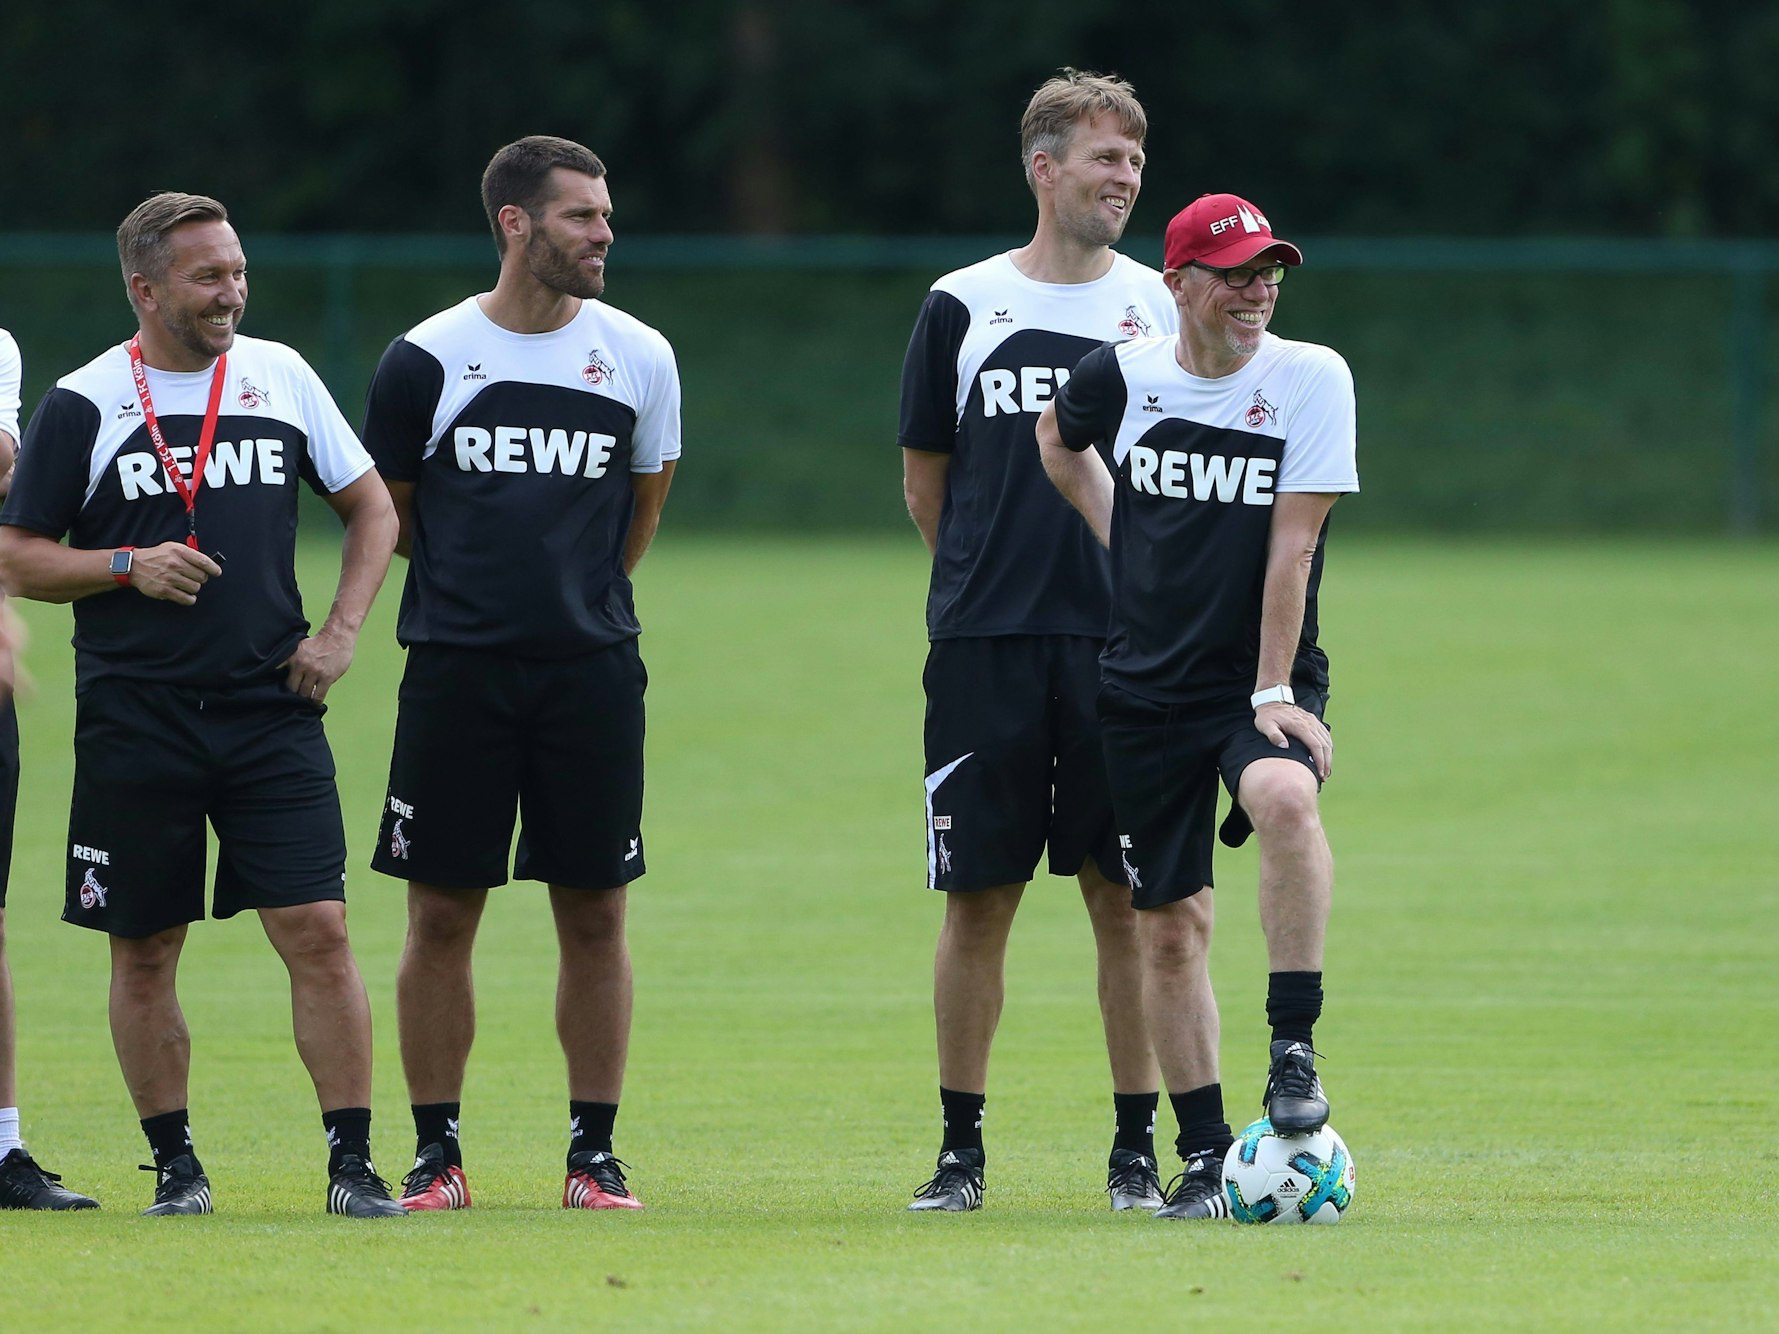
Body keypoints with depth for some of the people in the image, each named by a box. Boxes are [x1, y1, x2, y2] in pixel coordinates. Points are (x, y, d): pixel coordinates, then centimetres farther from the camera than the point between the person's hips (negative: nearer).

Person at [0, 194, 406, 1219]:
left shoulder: (282, 376, 8)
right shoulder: (84, 405, 0)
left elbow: (372, 505, 17)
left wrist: (341, 632, 5)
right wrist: (129, 567, -13)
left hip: (272, 712, 1)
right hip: (134, 722, -1)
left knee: (319, 932, -8)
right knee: (144, 956, 4)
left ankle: (352, 1163, -5)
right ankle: (177, 1164, 16)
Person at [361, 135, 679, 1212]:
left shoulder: (640, 357, 4)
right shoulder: (429, 358, -1)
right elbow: (385, 508, 12)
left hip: (594, 669, 1)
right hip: (456, 671, -1)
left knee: (595, 913, 2)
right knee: (443, 913, 0)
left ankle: (596, 1151, 9)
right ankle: (436, 1152, 8)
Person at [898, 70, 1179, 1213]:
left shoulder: (1164, 309, 7)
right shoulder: (962, 305, 6)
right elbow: (926, 477, 13)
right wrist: (990, 578, 10)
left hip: (1126, 644, 0)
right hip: (985, 646, 0)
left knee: (1125, 897, 0)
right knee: (979, 896, 1)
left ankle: (1138, 1148, 6)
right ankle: (962, 1148, 9)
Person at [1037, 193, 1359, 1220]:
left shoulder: (1311, 378, -7)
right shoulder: (1125, 375, 0)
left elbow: (1291, 543, -13)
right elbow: (1058, 439, 24)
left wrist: (1274, 694, -17)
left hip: (1263, 683, -3)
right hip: (1147, 691, 3)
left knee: (1284, 794, -35)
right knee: (1170, 926, 3)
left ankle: (1294, 1048, -30)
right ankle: (1205, 1155, 12)